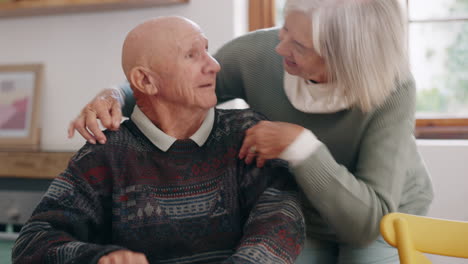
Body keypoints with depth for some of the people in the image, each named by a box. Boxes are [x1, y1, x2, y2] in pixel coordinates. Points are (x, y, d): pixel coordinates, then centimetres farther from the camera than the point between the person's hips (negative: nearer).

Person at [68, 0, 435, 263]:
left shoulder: (392, 90, -32)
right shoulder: (256, 54, -26)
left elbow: (368, 220, -35)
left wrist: (299, 143, -43)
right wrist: (112, 98, -30)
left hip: (386, 214, -1)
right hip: (300, 216, 2)